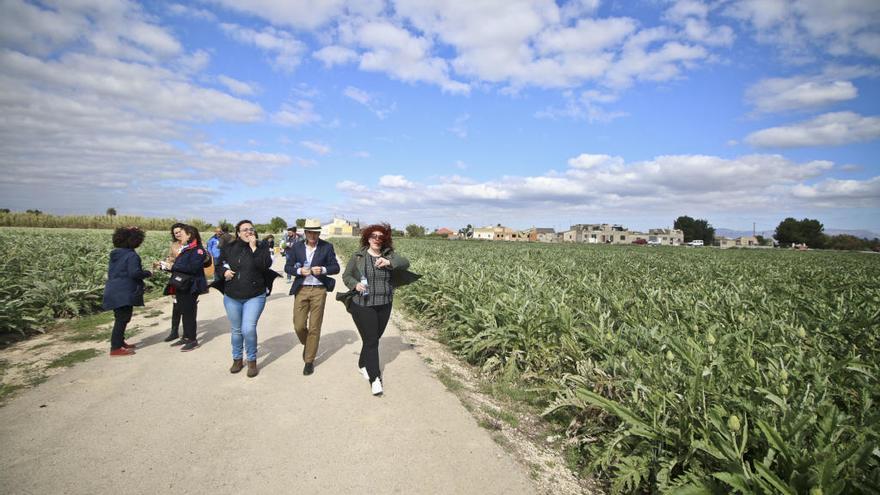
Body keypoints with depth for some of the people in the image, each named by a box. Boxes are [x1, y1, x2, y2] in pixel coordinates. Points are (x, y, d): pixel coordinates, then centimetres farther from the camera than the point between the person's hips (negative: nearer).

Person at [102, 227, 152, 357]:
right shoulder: (132, 255, -15)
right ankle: (115, 348, -1)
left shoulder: (114, 254, 12)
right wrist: (148, 273, -9)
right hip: (125, 293, -9)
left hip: (113, 291, 9)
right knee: (122, 319, -4)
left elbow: (110, 271, 18)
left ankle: (120, 342, 31)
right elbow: (134, 273, -25)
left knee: (120, 318, 20)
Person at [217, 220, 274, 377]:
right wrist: (224, 272, -6)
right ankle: (237, 359, 34)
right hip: (232, 297, 3)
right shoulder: (229, 248, 3)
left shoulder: (261, 247, -3)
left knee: (249, 329, -13)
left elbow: (265, 264, -20)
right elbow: (219, 265, 15)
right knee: (236, 330, 14)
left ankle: (252, 361, 8)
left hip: (255, 296, -3)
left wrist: (254, 247, -20)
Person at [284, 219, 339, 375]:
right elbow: (287, 267, 7)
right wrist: (299, 271, -13)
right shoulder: (297, 247, 4)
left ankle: (309, 361, 16)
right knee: (299, 326, 1)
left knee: (314, 328, 2)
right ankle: (307, 344, 35)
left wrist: (323, 269, -18)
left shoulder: (327, 247, -1)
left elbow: (336, 268, 1)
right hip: (301, 289, 2)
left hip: (319, 290, -2)